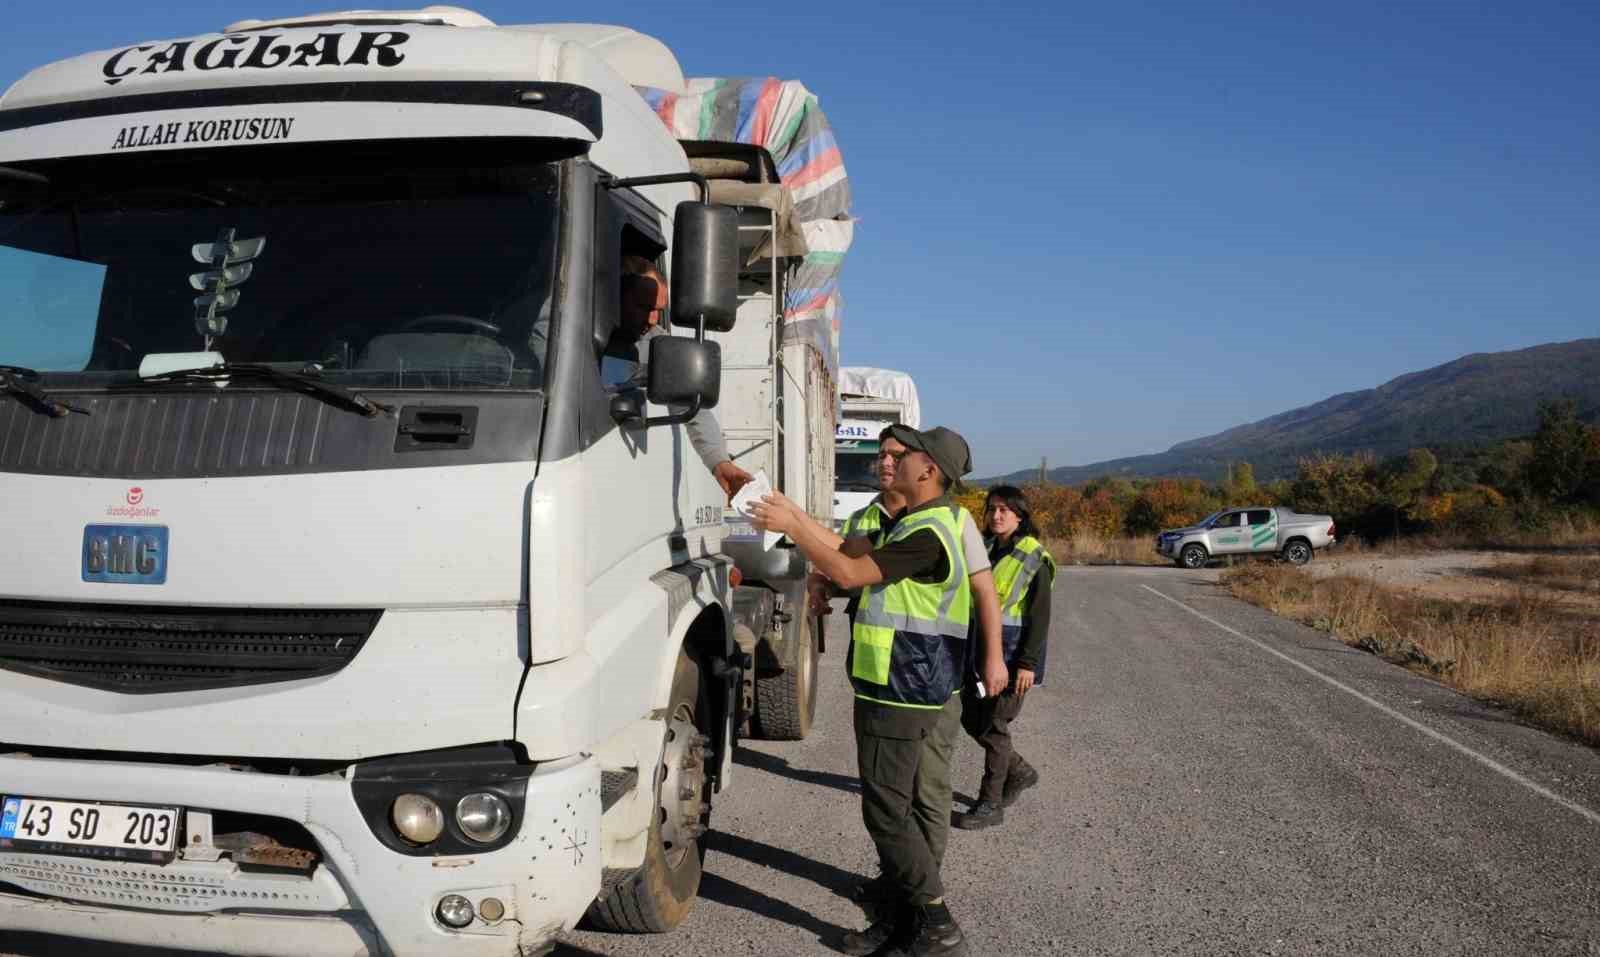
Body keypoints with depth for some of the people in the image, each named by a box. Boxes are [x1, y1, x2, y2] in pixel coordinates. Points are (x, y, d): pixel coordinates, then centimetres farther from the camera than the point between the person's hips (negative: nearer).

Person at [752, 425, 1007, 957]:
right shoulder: (918, 522, 14)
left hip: (901, 694, -10)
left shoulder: (927, 532, -20)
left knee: (887, 810, -4)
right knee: (892, 805, 16)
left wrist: (790, 527, -15)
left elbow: (849, 573, -22)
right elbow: (850, 553, 17)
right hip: (895, 688, 10)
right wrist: (794, 516, 14)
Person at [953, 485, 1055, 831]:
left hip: (1012, 652, -7)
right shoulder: (983, 549, 9)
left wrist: (1028, 663, -18)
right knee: (971, 719, 11)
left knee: (994, 726, -4)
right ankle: (1019, 772, 31)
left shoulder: (1033, 558, -10)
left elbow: (1040, 617, -13)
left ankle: (991, 803, 7)